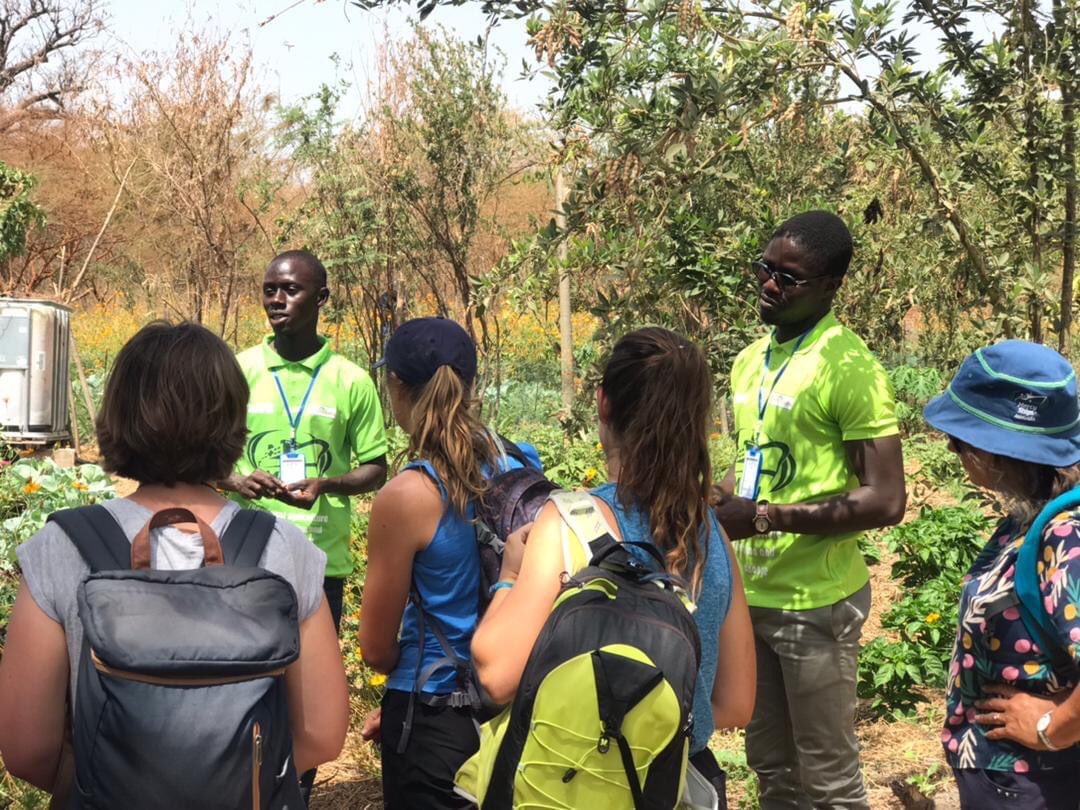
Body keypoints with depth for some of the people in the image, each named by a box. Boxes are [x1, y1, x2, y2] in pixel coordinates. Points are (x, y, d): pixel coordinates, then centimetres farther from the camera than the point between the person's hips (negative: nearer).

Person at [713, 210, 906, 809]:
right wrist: (721, 498, 1)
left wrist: (763, 518, -22)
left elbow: (885, 501, -20)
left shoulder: (849, 368, -16)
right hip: (750, 593, 7)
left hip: (814, 602, -7)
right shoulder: (749, 360, 8)